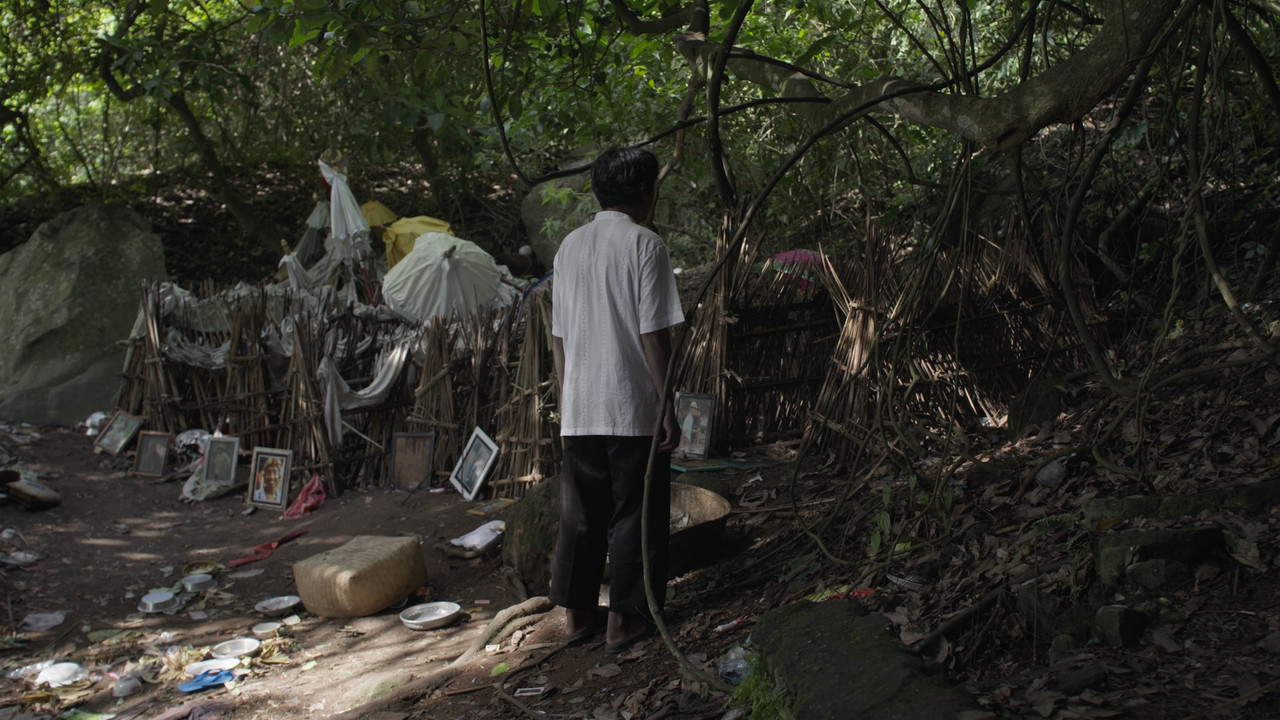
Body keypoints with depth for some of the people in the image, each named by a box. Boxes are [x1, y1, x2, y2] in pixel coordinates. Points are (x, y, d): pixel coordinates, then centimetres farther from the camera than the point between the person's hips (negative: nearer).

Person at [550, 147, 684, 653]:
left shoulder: (570, 246, 9)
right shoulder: (644, 244, -8)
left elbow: (558, 335, 12)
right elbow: (653, 335, -12)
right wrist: (668, 405, -8)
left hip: (578, 411, 6)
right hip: (633, 408, -5)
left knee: (579, 514, 12)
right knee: (633, 515, 4)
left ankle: (575, 613, 19)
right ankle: (624, 619, 9)